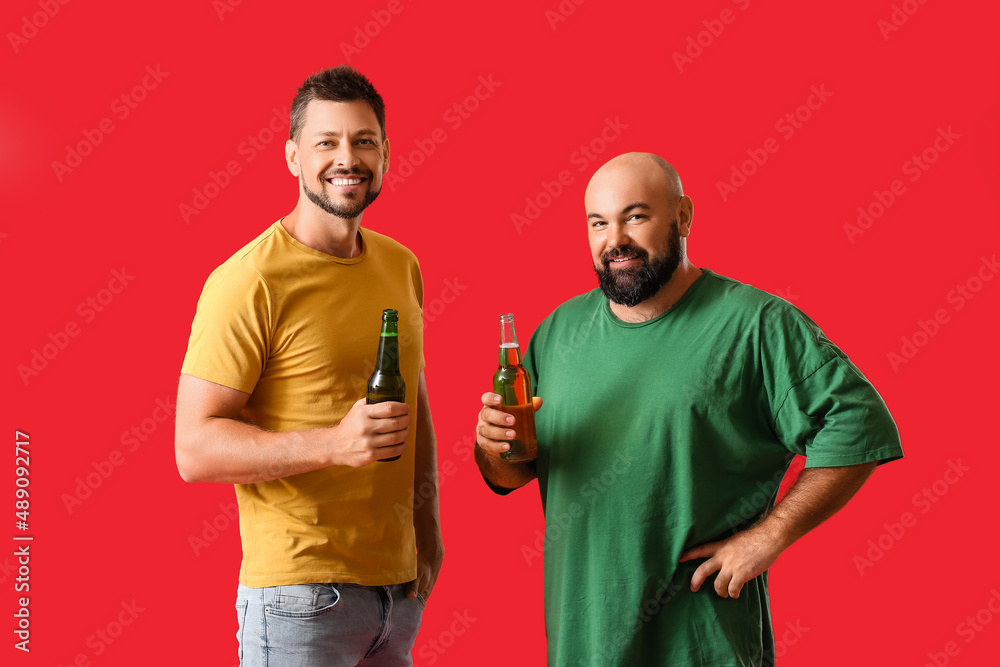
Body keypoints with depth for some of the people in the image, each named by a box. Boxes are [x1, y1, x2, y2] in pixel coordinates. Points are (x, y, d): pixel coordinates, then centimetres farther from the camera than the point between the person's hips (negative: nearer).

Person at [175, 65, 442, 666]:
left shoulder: (401, 266, 7)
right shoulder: (249, 282, -14)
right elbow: (195, 449, -17)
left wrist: (427, 526, 12)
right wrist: (335, 443, -28)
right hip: (300, 594, -6)